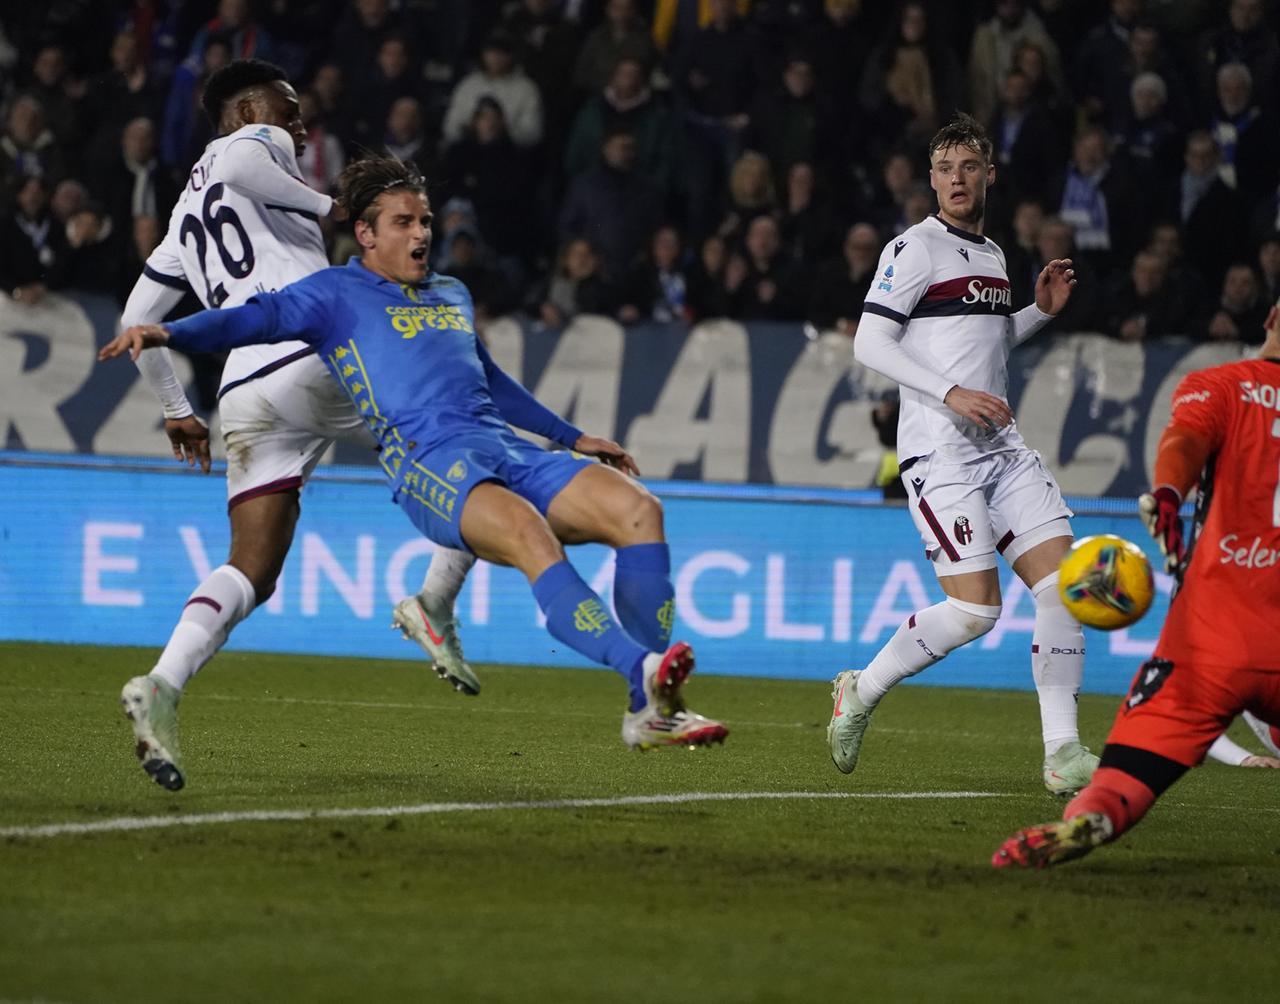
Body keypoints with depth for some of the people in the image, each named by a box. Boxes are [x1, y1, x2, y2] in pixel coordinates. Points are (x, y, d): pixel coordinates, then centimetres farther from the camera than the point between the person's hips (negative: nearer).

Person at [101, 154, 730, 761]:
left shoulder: (452, 294, 31)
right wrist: (170, 334, -20)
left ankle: (652, 712, -13)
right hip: (430, 461, -7)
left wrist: (573, 438, 49)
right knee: (531, 536, -37)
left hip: (508, 449, 7)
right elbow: (260, 318, -2)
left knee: (638, 510, -14)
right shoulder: (337, 294, 12)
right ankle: (643, 672, -51)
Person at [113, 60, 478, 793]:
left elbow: (138, 321, 31)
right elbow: (236, 165, -15)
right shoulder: (258, 145, 11)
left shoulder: (187, 214, 31)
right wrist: (327, 207, -7)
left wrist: (176, 409, 39)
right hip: (323, 358, -7)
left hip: (245, 396, 7)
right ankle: (436, 607, -5)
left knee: (251, 574, 3)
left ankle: (163, 686, -20)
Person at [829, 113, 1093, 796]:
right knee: (975, 608, -14)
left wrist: (1040, 312, 16)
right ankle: (861, 692, 8)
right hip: (939, 451, -8)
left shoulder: (991, 254, 18)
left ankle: (1062, 753, -5)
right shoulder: (916, 248, -5)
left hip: (1001, 446, 8)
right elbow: (869, 344, -12)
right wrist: (952, 394, -20)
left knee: (1062, 581, -6)